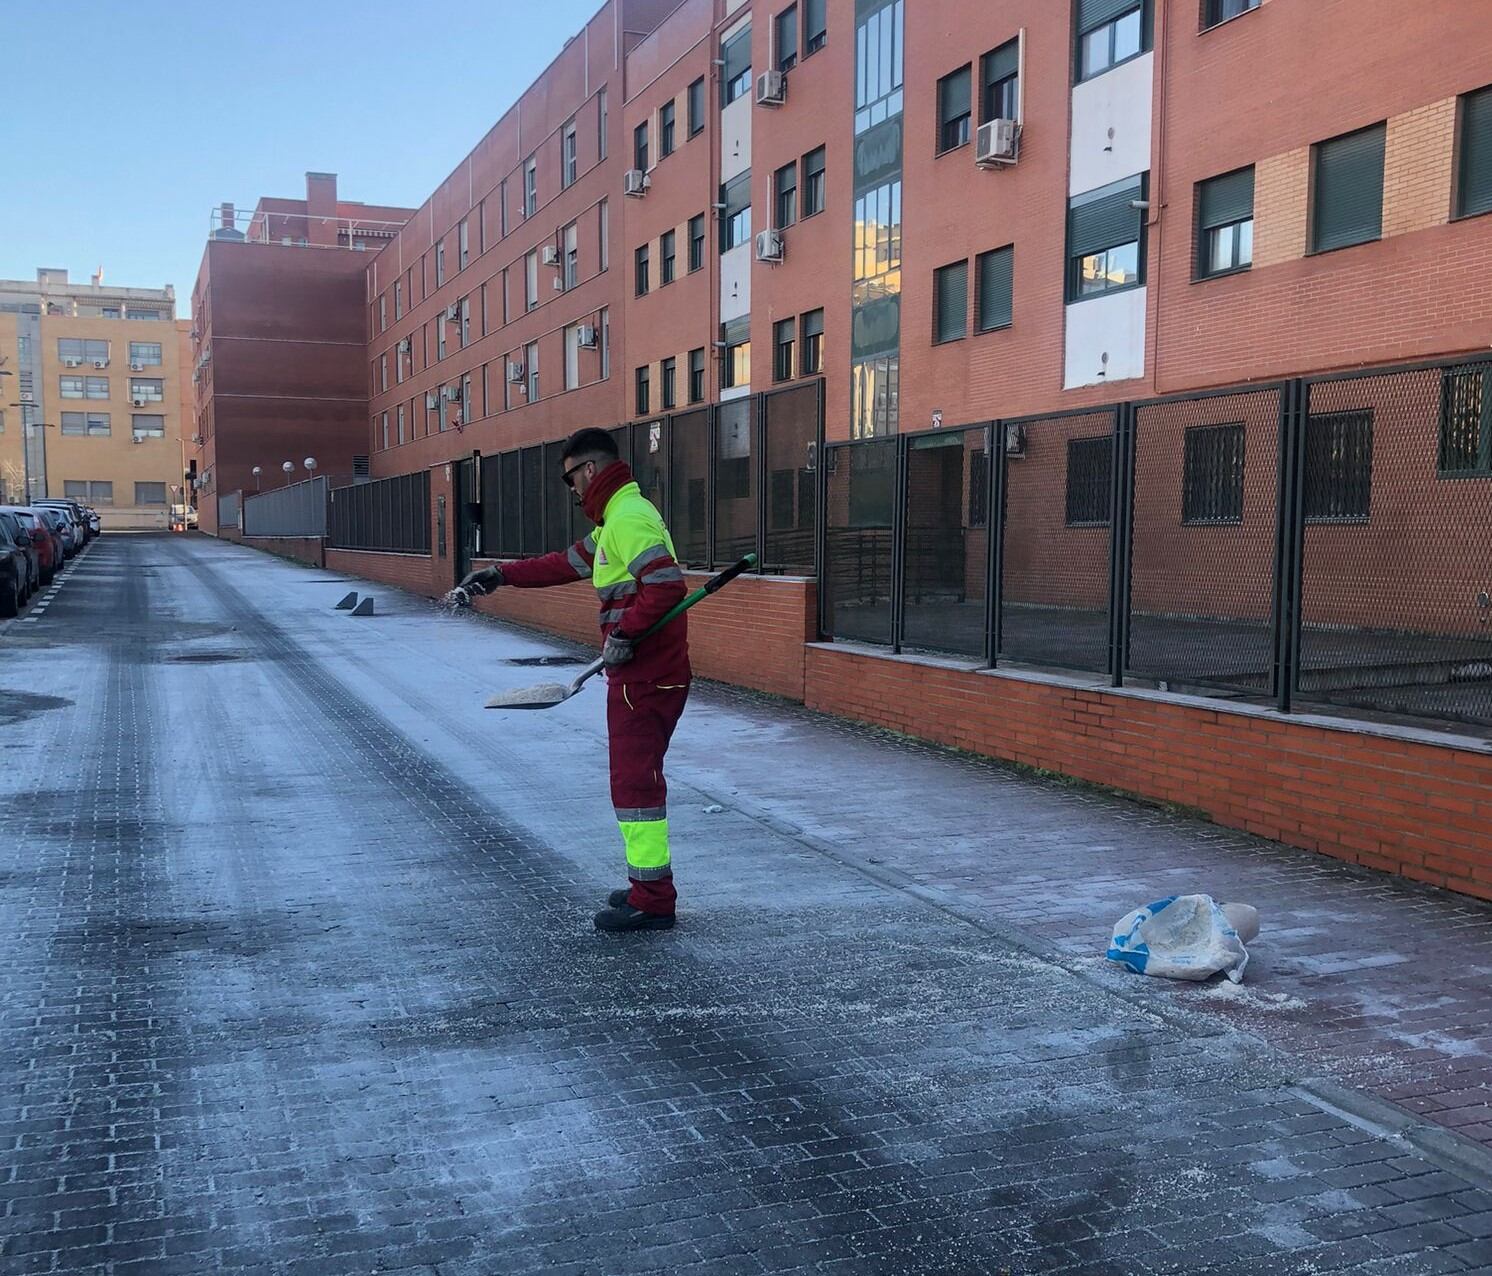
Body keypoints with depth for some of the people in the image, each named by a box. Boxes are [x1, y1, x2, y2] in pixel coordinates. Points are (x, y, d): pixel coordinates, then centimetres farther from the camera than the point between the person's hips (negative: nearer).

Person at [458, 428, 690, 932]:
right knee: (637, 777, 16)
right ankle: (648, 886, 24)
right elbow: (567, 564, 27)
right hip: (643, 674, 11)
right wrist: (502, 575, 28)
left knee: (635, 781, -7)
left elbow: (667, 583, -27)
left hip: (644, 677, -11)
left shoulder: (630, 517, -15)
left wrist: (625, 632, -23)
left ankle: (652, 901, -2)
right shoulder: (617, 517, 19)